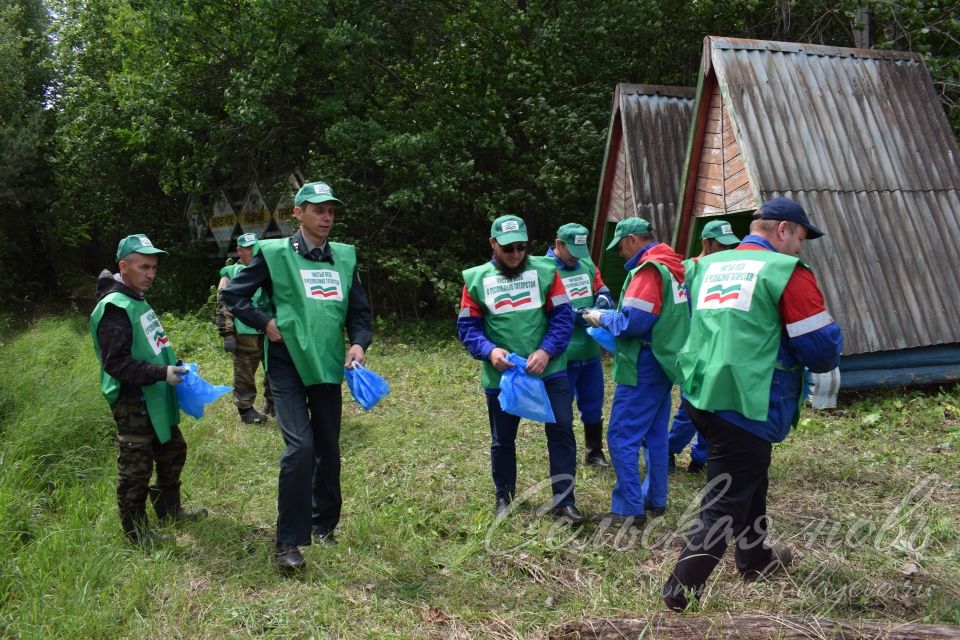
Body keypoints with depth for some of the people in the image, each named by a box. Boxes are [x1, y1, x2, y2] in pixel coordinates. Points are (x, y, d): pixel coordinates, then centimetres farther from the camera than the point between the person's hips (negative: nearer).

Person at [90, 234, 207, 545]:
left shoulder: (138, 301, 12)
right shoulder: (114, 308, -18)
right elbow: (116, 363, -25)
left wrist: (174, 366, 9)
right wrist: (162, 373, -27)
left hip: (154, 400, 10)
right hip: (132, 403, -10)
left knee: (172, 451, 20)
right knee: (135, 468, 1)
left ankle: (170, 510, 36)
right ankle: (136, 531, 14)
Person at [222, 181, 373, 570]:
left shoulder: (345, 257, 9)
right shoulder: (274, 253, -3)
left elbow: (360, 310, 13)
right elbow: (233, 295, 3)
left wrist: (359, 343, -5)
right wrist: (266, 323, -9)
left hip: (329, 367, 5)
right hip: (287, 367, -4)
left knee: (329, 449, 12)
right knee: (300, 446, -15)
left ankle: (324, 525, 32)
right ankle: (288, 542, -2)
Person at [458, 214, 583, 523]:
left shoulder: (545, 271, -2)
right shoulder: (476, 279, -1)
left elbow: (563, 317, -5)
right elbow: (467, 326, 0)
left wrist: (546, 351, -19)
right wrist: (489, 350, -18)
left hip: (549, 371, 0)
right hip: (500, 376, 1)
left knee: (562, 431, 0)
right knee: (502, 440, 15)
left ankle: (563, 500, 14)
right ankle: (504, 496, 35)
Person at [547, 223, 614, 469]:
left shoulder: (586, 264, 8)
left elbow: (600, 288, 12)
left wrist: (602, 299, -12)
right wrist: (578, 314, -26)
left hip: (590, 350, 6)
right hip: (562, 354, -6)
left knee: (593, 403, 17)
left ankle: (594, 452, 33)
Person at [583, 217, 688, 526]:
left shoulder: (647, 270, -17)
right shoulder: (672, 267, 12)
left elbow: (633, 321, -24)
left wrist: (603, 318, -6)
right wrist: (612, 315, 13)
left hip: (645, 366, -10)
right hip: (664, 361, 10)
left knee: (622, 438, -4)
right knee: (655, 435, 16)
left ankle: (628, 510, 0)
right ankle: (655, 499, 25)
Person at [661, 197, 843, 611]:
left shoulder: (708, 265, 13)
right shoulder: (786, 271, -8)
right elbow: (821, 345, -9)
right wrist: (826, 360, 13)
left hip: (700, 392, 8)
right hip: (745, 402, -8)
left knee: (748, 480, 26)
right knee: (726, 502, 2)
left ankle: (754, 558, 44)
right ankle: (681, 592, 7)